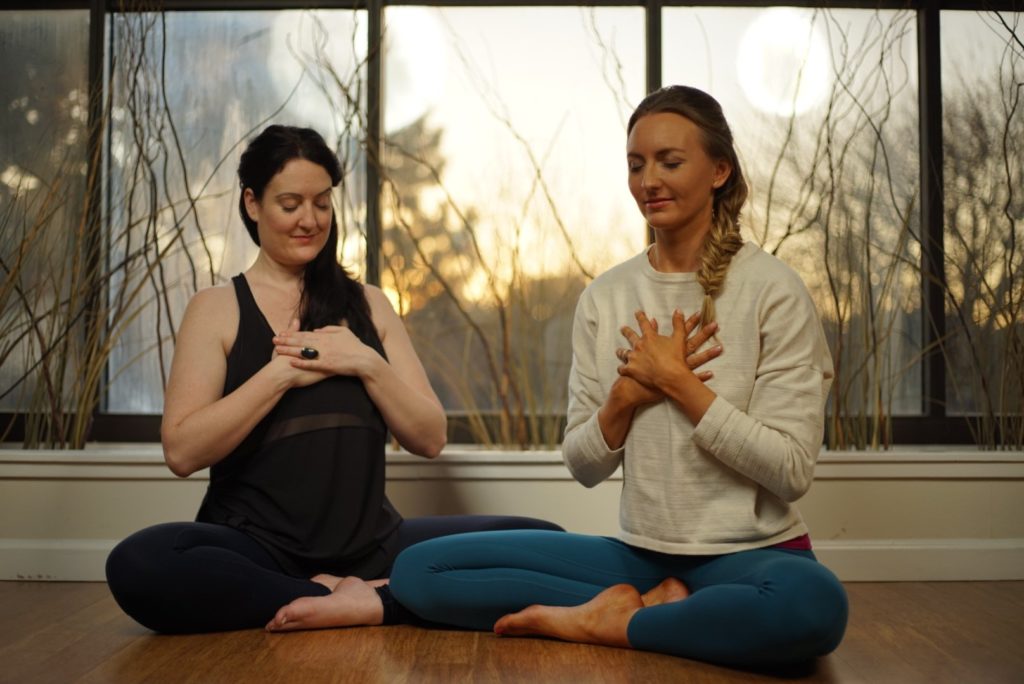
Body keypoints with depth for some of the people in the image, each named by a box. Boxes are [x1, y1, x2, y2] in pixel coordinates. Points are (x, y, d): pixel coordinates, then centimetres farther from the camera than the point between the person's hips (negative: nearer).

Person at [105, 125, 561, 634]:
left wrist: (365, 364, -8)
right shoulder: (216, 309, 6)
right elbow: (181, 451, -7)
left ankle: (361, 602, -20)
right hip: (257, 548, -2)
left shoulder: (367, 305, 14)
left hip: (370, 545, 2)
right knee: (137, 564, -35)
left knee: (541, 541, -18)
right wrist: (283, 372, -12)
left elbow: (430, 439, 7)